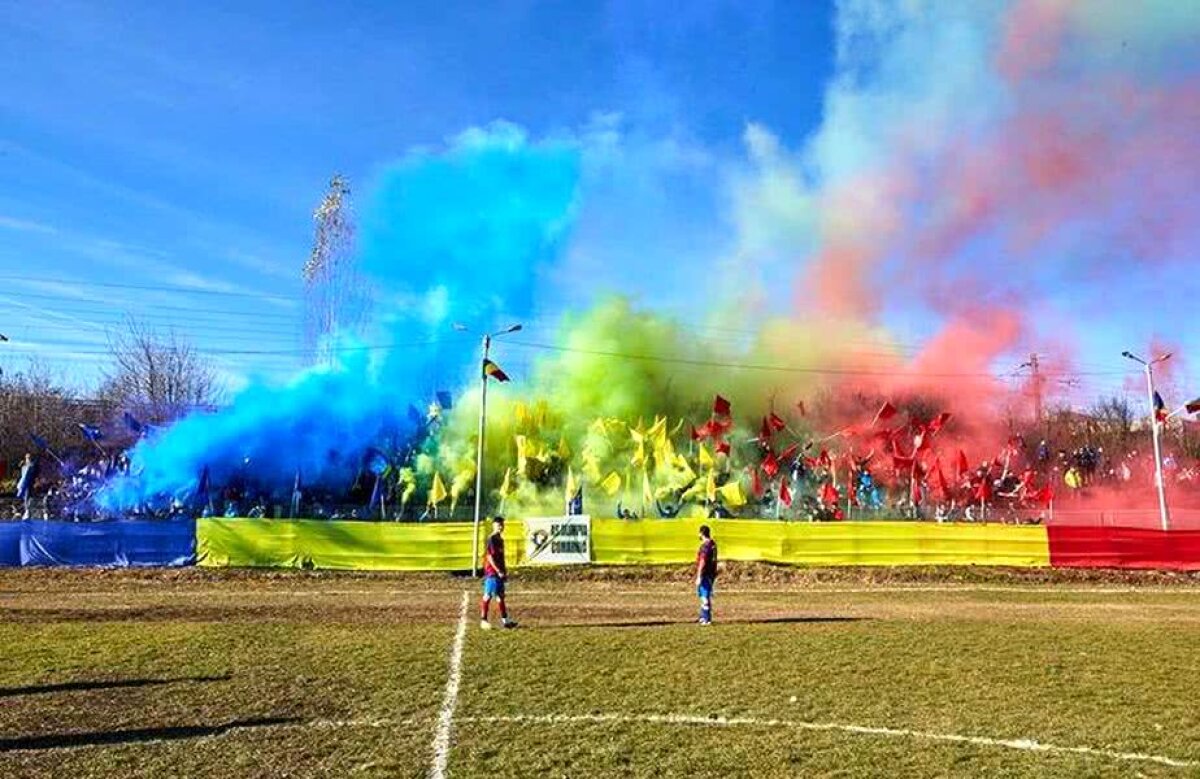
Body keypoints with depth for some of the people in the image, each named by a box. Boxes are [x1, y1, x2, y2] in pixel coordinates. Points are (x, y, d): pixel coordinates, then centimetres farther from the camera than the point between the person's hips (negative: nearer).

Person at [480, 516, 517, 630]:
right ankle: (483, 620, 1)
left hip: (499, 572, 9)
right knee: (488, 596, -4)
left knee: (500, 596, 11)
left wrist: (505, 571, 17)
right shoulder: (491, 539, -13)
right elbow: (489, 557, -18)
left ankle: (504, 620, 16)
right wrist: (498, 571, -20)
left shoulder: (500, 540, 14)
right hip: (492, 572, -9)